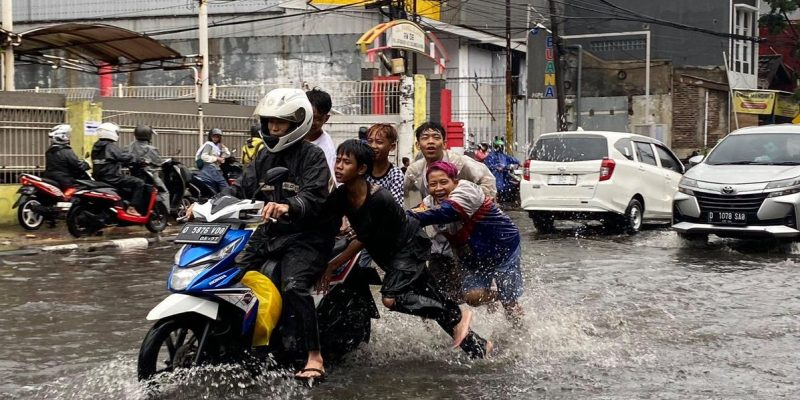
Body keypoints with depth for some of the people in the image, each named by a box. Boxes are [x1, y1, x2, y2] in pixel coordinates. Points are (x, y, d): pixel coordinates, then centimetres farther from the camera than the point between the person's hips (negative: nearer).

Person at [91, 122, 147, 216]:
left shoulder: (96, 147, 13)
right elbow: (125, 157, -18)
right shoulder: (111, 147, -13)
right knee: (139, 183, -8)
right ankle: (132, 208, -13)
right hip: (112, 179, -10)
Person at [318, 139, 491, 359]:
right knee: (429, 297, 9)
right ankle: (476, 346, 20)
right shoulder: (340, 196, -10)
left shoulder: (379, 199, -30)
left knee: (391, 298, -22)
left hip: (410, 245, -7)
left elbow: (363, 240, -25)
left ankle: (456, 317, -9)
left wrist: (332, 265, -22)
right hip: (390, 253, 7)